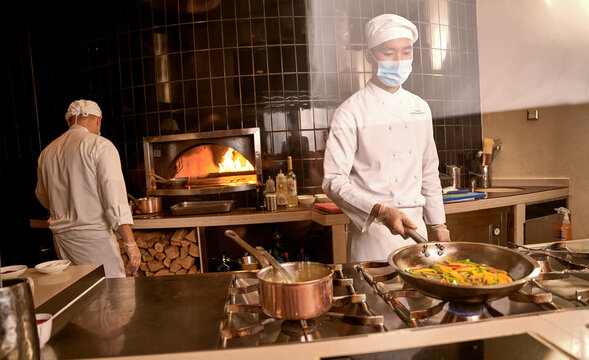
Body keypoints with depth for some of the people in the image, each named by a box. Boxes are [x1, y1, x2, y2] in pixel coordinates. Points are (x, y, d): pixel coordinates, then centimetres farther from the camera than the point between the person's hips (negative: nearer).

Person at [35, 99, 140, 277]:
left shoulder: (47, 152, 10)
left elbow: (43, 198, 24)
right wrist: (131, 243, -17)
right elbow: (114, 198, -18)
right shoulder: (100, 145, -11)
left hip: (61, 238, 7)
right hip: (93, 237, -7)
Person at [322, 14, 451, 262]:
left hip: (416, 226, 6)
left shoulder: (420, 108, 8)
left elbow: (429, 173, 13)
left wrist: (439, 225, 13)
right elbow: (334, 181, -16)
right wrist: (381, 211, -28)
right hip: (373, 233, -5)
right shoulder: (350, 113, -12)